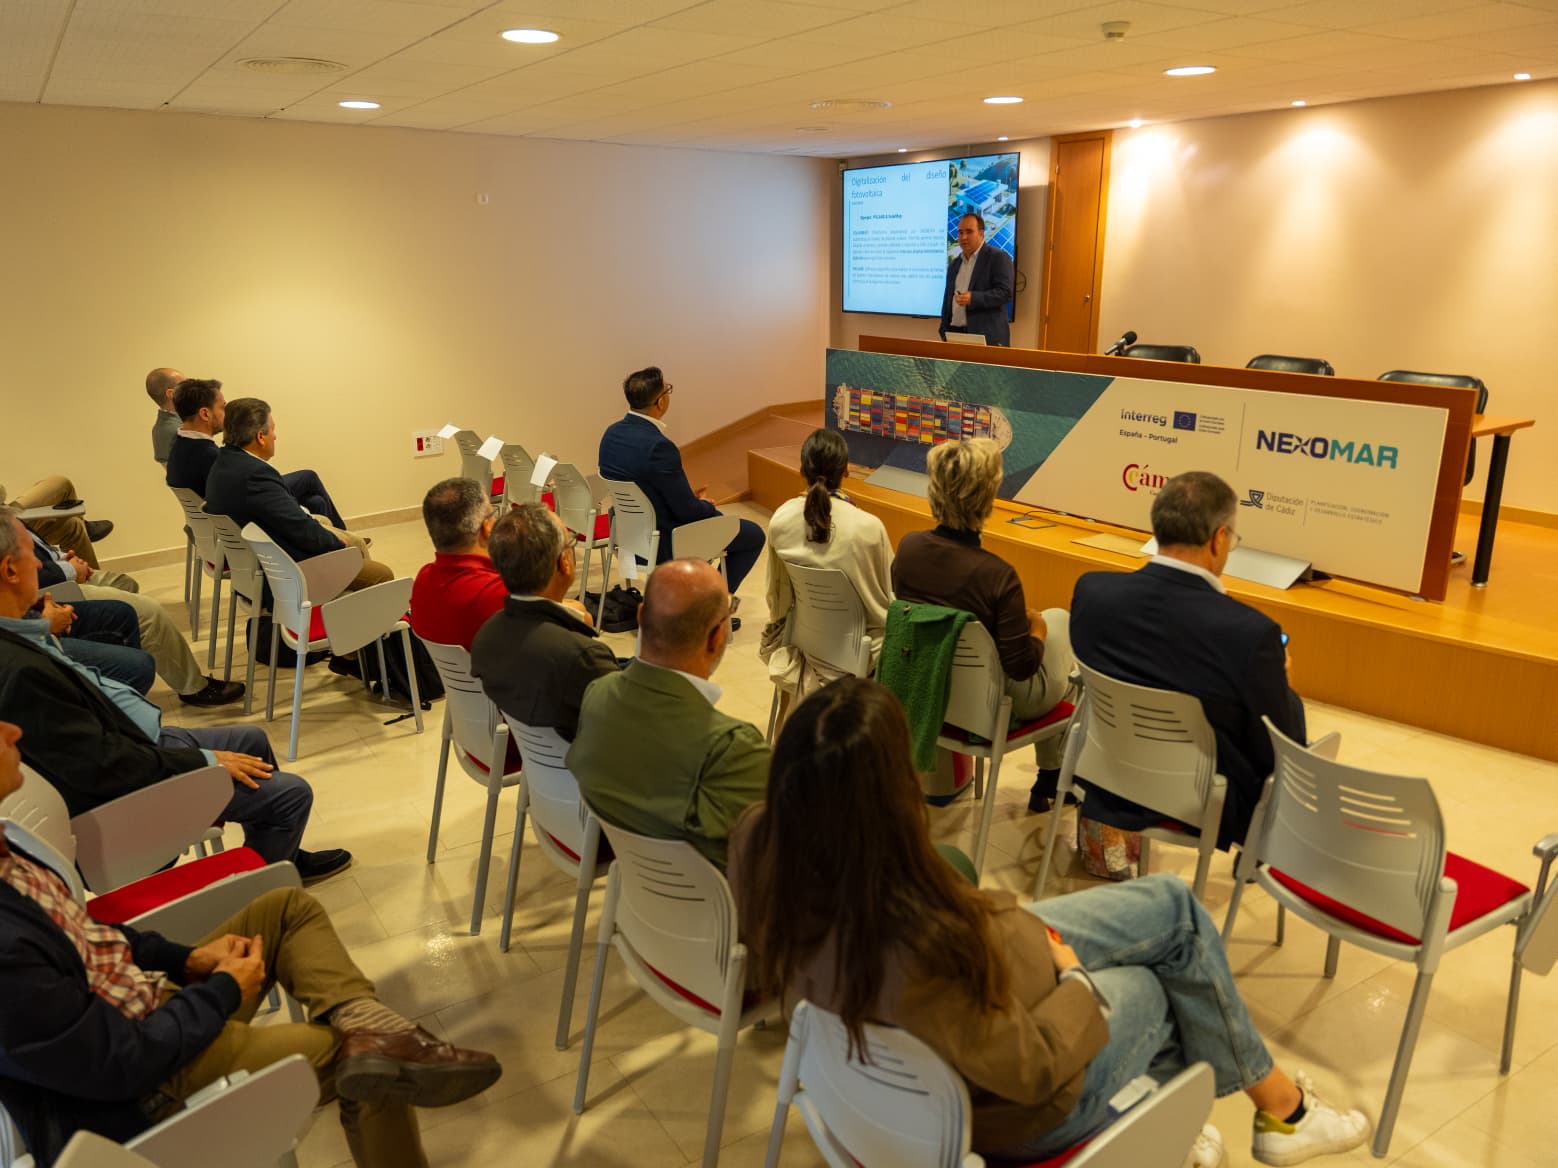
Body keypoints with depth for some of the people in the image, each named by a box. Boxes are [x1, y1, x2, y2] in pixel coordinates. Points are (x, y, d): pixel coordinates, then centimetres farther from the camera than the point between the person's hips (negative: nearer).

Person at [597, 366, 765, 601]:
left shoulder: (612, 432, -4)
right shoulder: (658, 446, -30)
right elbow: (688, 510, -23)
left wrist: (692, 498, 9)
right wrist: (706, 505, 0)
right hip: (664, 545, -9)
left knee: (710, 514, 33)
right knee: (753, 534, 7)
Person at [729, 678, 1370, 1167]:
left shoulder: (761, 842, -25)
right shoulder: (915, 951, -45)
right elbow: (1031, 1068, -26)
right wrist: (1078, 980, -9)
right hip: (1012, 1100, -6)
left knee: (1172, 903, 17)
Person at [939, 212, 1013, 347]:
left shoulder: (998, 257, -2)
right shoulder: (954, 264, 19)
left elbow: (1005, 292, -12)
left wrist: (973, 298, -24)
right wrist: (944, 333, 13)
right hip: (954, 334, 5)